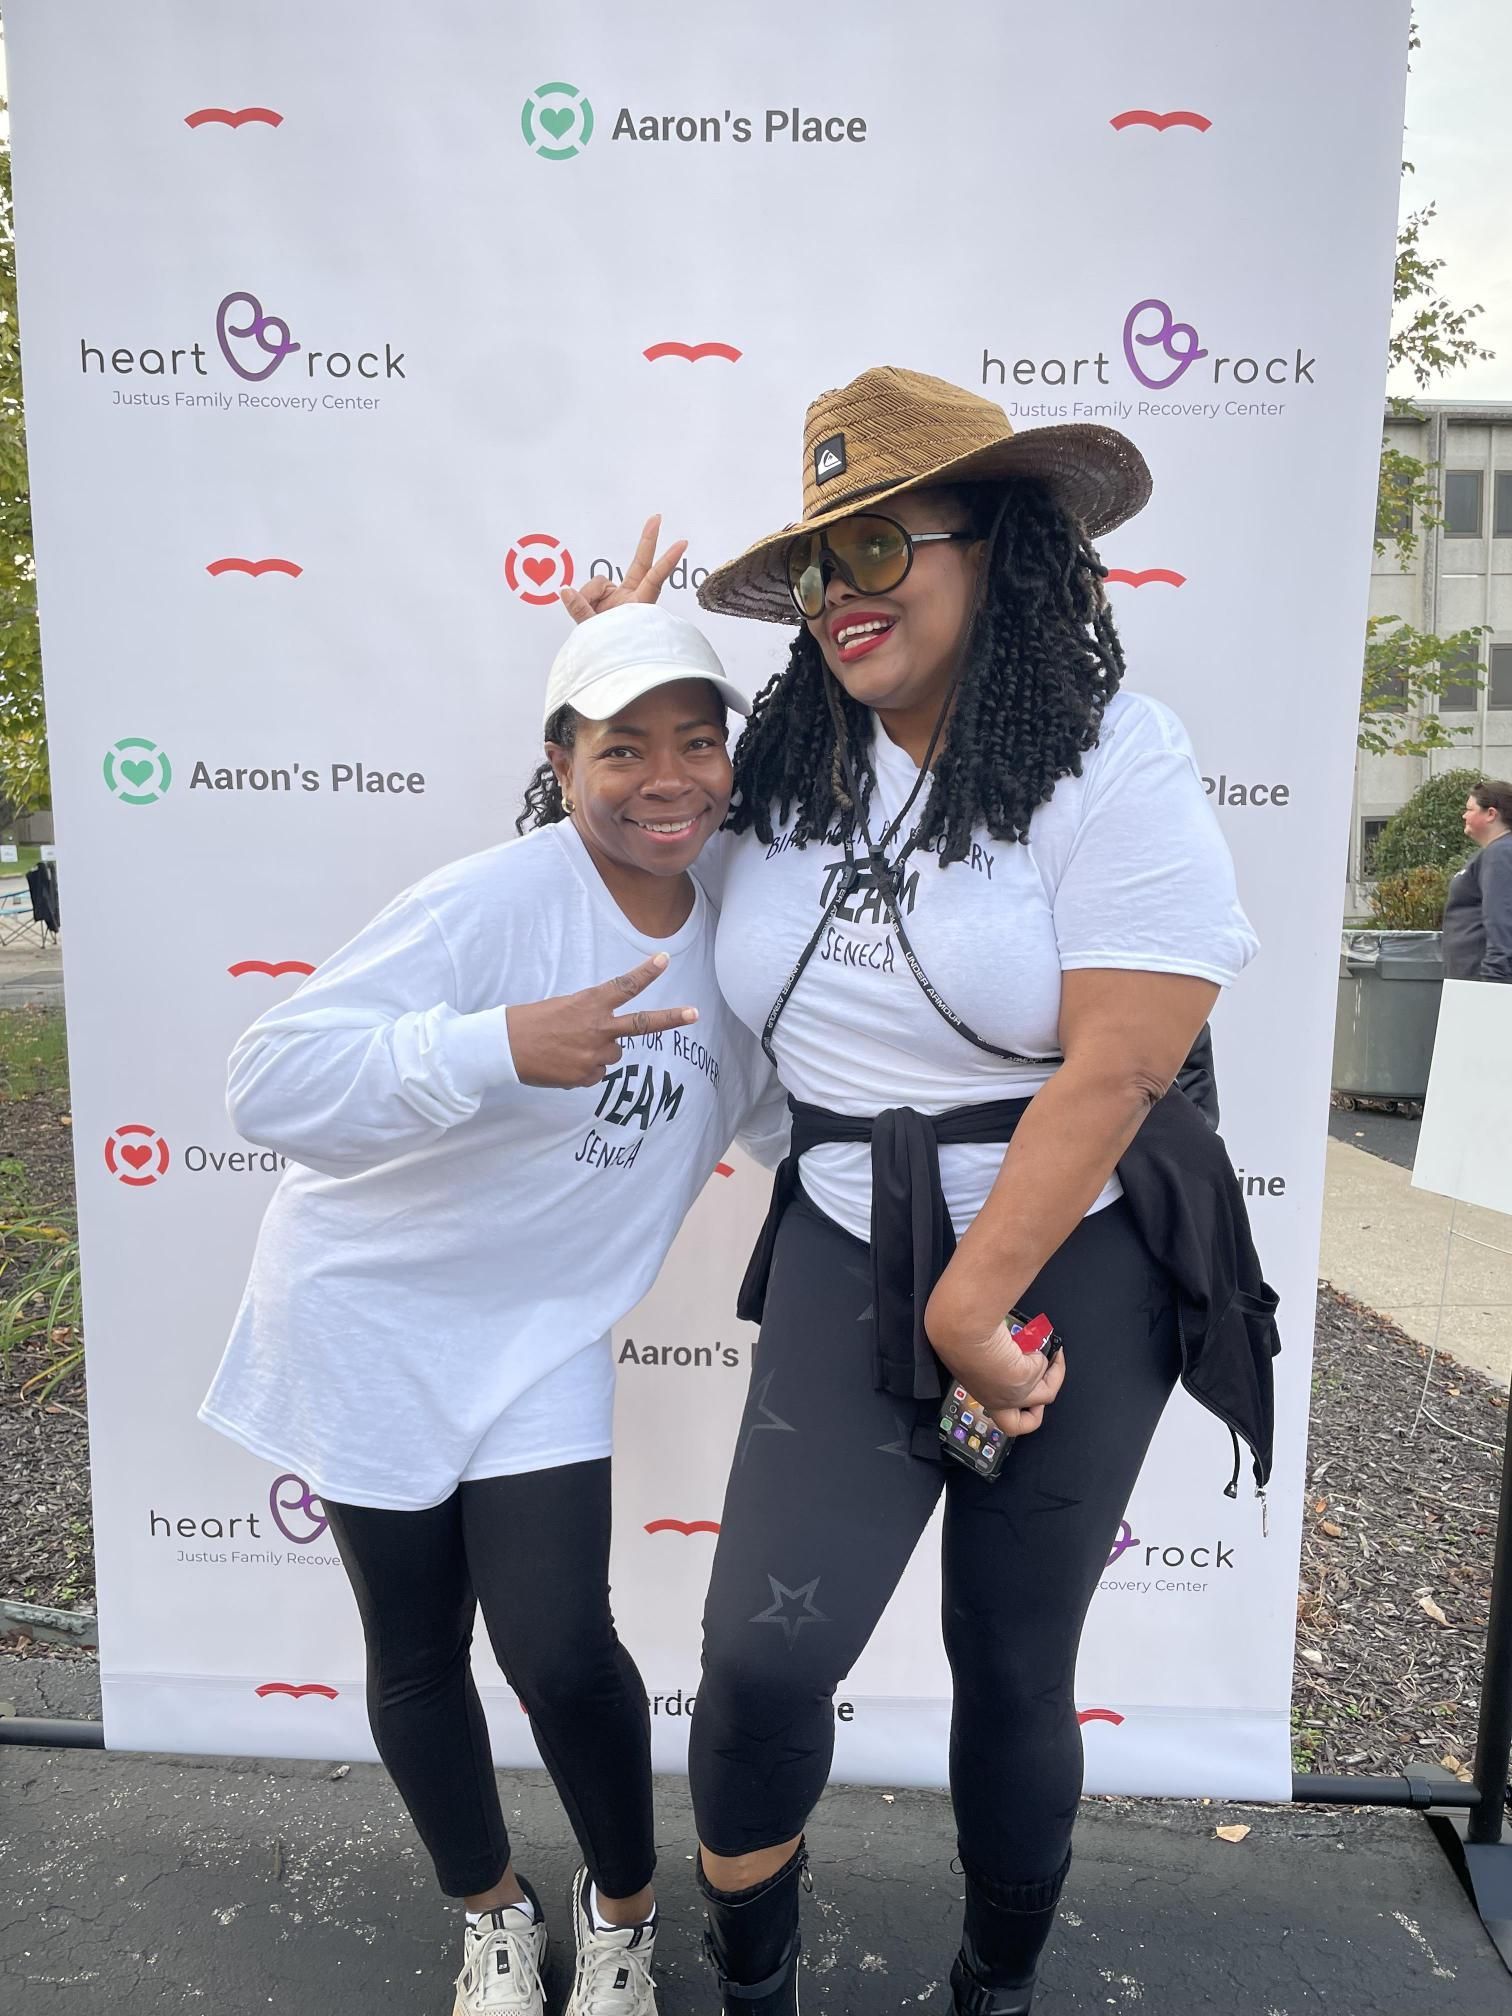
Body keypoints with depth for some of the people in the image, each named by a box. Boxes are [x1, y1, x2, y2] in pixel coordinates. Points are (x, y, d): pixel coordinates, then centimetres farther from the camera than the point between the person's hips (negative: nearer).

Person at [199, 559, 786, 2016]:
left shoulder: (734, 913, -3)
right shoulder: (494, 903, -25)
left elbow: (774, 1104, 13)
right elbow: (268, 1084, -31)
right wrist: (503, 1046, -42)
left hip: (541, 1336, 4)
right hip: (373, 1313, -3)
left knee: (560, 1650, -3)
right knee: (417, 1656, 13)